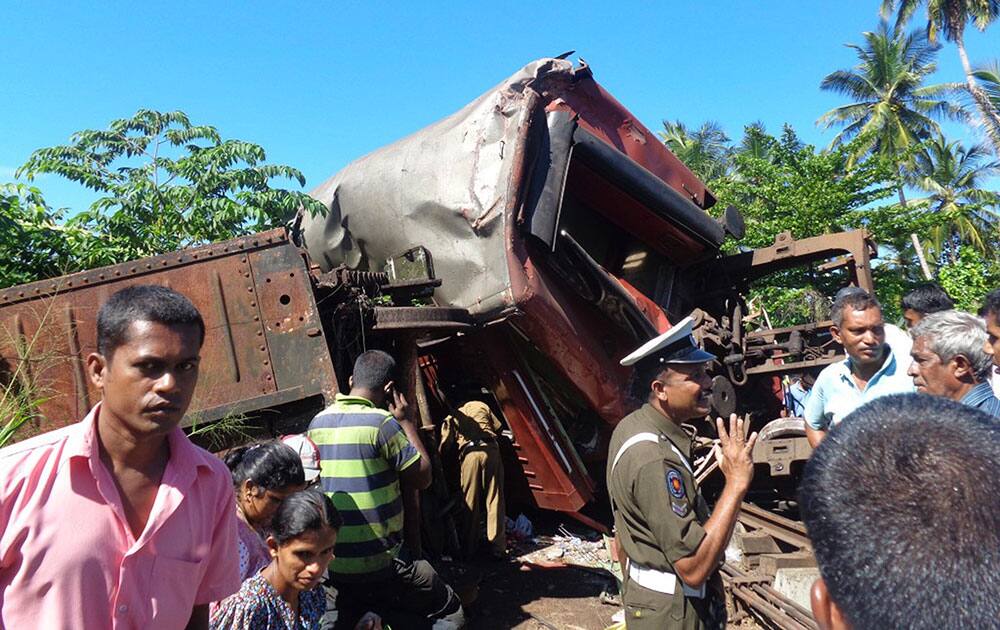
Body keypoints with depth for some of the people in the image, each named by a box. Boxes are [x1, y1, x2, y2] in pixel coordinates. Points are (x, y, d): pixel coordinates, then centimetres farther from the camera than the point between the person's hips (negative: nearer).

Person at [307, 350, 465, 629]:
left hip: (332, 566, 7)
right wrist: (406, 421, -1)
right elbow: (422, 478, -8)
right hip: (379, 563, -6)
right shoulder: (381, 422, -18)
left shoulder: (317, 423, 3)